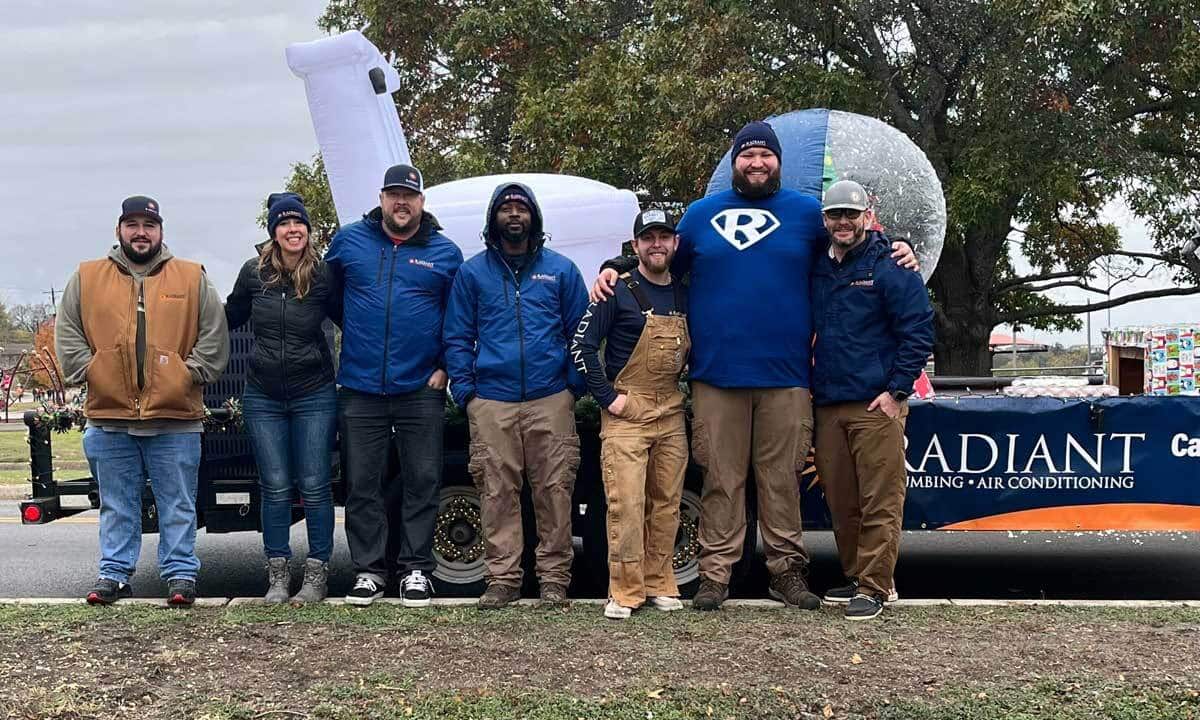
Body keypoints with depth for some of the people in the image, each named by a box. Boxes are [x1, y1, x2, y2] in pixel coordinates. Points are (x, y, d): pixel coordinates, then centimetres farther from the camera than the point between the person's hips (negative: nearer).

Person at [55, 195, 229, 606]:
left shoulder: (192, 278, 6)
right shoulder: (87, 278, 9)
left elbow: (213, 335, 4)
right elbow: (67, 334, 10)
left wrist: (190, 373, -5)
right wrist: (88, 371, -2)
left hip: (175, 419, -1)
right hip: (109, 420, 1)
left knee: (178, 506, 4)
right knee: (116, 507, 11)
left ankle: (180, 575, 11)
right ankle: (114, 574, 19)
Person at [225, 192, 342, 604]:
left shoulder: (324, 276, -6)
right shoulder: (254, 273, 0)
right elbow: (231, 317, 16)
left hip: (314, 396, -2)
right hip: (263, 397, 2)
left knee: (314, 488, 1)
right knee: (275, 488, 5)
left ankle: (316, 575, 10)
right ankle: (277, 576, 14)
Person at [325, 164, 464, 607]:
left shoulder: (445, 253, 4)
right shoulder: (349, 240, 5)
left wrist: (444, 366, 3)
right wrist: (355, 331, 13)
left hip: (421, 390, -1)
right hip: (360, 390, 1)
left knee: (422, 483, 3)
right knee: (362, 484, 5)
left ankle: (416, 570, 13)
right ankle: (368, 571, 14)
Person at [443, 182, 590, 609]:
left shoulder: (561, 270, 12)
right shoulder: (472, 272, 12)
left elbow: (579, 330, 12)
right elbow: (458, 336, 11)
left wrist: (575, 385, 2)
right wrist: (464, 389, 0)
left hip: (551, 399, 0)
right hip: (491, 402, 0)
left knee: (554, 489, -1)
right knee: (497, 492, -1)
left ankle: (554, 576, 7)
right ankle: (502, 577, 6)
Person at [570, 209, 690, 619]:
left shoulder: (685, 295, 11)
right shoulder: (619, 289, -4)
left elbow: (695, 349, 23)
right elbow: (582, 345, -6)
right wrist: (607, 397, -9)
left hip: (671, 413, 5)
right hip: (626, 412, -5)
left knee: (666, 504, 7)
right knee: (626, 504, -8)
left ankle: (659, 585, 17)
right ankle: (625, 592, -1)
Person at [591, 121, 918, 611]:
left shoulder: (806, 212, 9)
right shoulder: (700, 214, 11)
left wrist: (896, 253, 0)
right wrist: (614, 271, 7)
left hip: (785, 375, 0)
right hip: (716, 373, 0)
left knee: (781, 478, 5)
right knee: (721, 479, 3)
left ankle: (787, 571, 15)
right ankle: (715, 574, 10)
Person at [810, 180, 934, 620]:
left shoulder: (890, 267, -3)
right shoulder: (816, 270, 14)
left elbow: (919, 330, -7)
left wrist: (897, 390, -11)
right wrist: (810, 386, 15)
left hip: (876, 405, -6)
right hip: (827, 406, 6)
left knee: (880, 502, -5)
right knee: (840, 501, 10)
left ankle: (874, 587, 0)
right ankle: (854, 577, 22)